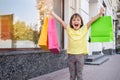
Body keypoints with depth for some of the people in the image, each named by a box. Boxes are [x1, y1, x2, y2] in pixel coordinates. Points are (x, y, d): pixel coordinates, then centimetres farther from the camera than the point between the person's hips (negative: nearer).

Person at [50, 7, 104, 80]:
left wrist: (100, 13, -15)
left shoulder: (84, 29, 2)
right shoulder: (69, 29, 3)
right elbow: (60, 20, -1)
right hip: (71, 55, 1)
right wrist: (52, 13, -3)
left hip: (80, 55, -1)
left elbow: (92, 20, -6)